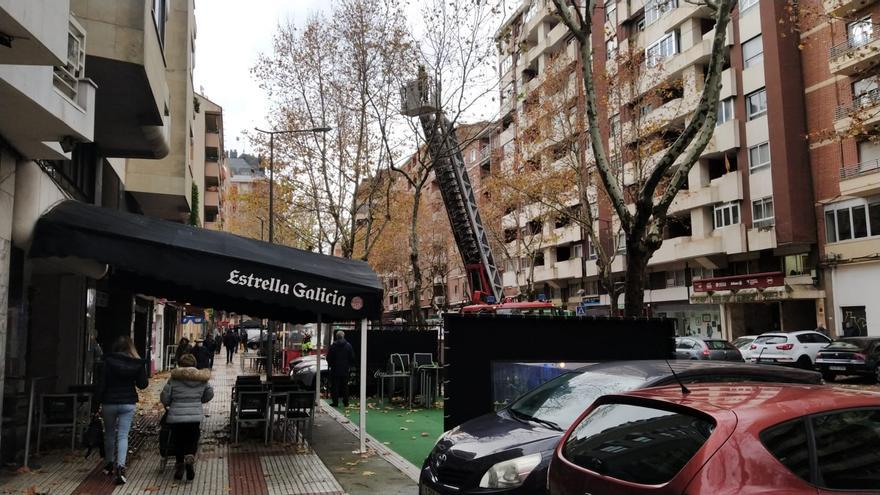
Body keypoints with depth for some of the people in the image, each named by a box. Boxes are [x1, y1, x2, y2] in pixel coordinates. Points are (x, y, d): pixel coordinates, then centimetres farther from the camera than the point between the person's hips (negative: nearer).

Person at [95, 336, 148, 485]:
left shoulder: (109, 361, -8)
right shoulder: (138, 363, -4)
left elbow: (101, 383, -9)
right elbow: (143, 384, 2)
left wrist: (97, 400, -1)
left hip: (109, 403, 0)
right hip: (128, 403, 0)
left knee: (109, 434, 18)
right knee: (123, 435, 1)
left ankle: (110, 464, 31)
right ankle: (120, 466, -15)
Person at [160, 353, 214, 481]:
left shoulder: (174, 378, -5)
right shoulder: (202, 379, 3)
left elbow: (164, 397, -1)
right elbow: (210, 394, 14)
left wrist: (167, 406, 21)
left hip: (176, 417, -1)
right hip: (196, 417, 1)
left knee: (179, 441, 16)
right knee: (192, 441, 10)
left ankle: (180, 463, 12)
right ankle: (190, 457, -16)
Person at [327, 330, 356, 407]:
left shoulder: (333, 346, -7)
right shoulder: (348, 345, -1)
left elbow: (329, 358, -1)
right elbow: (352, 358, 4)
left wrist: (330, 364, 15)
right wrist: (350, 365, 17)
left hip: (335, 369, -2)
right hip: (345, 369, 2)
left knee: (335, 386, 4)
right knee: (345, 386, 10)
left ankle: (335, 402, 3)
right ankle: (345, 402, 11)